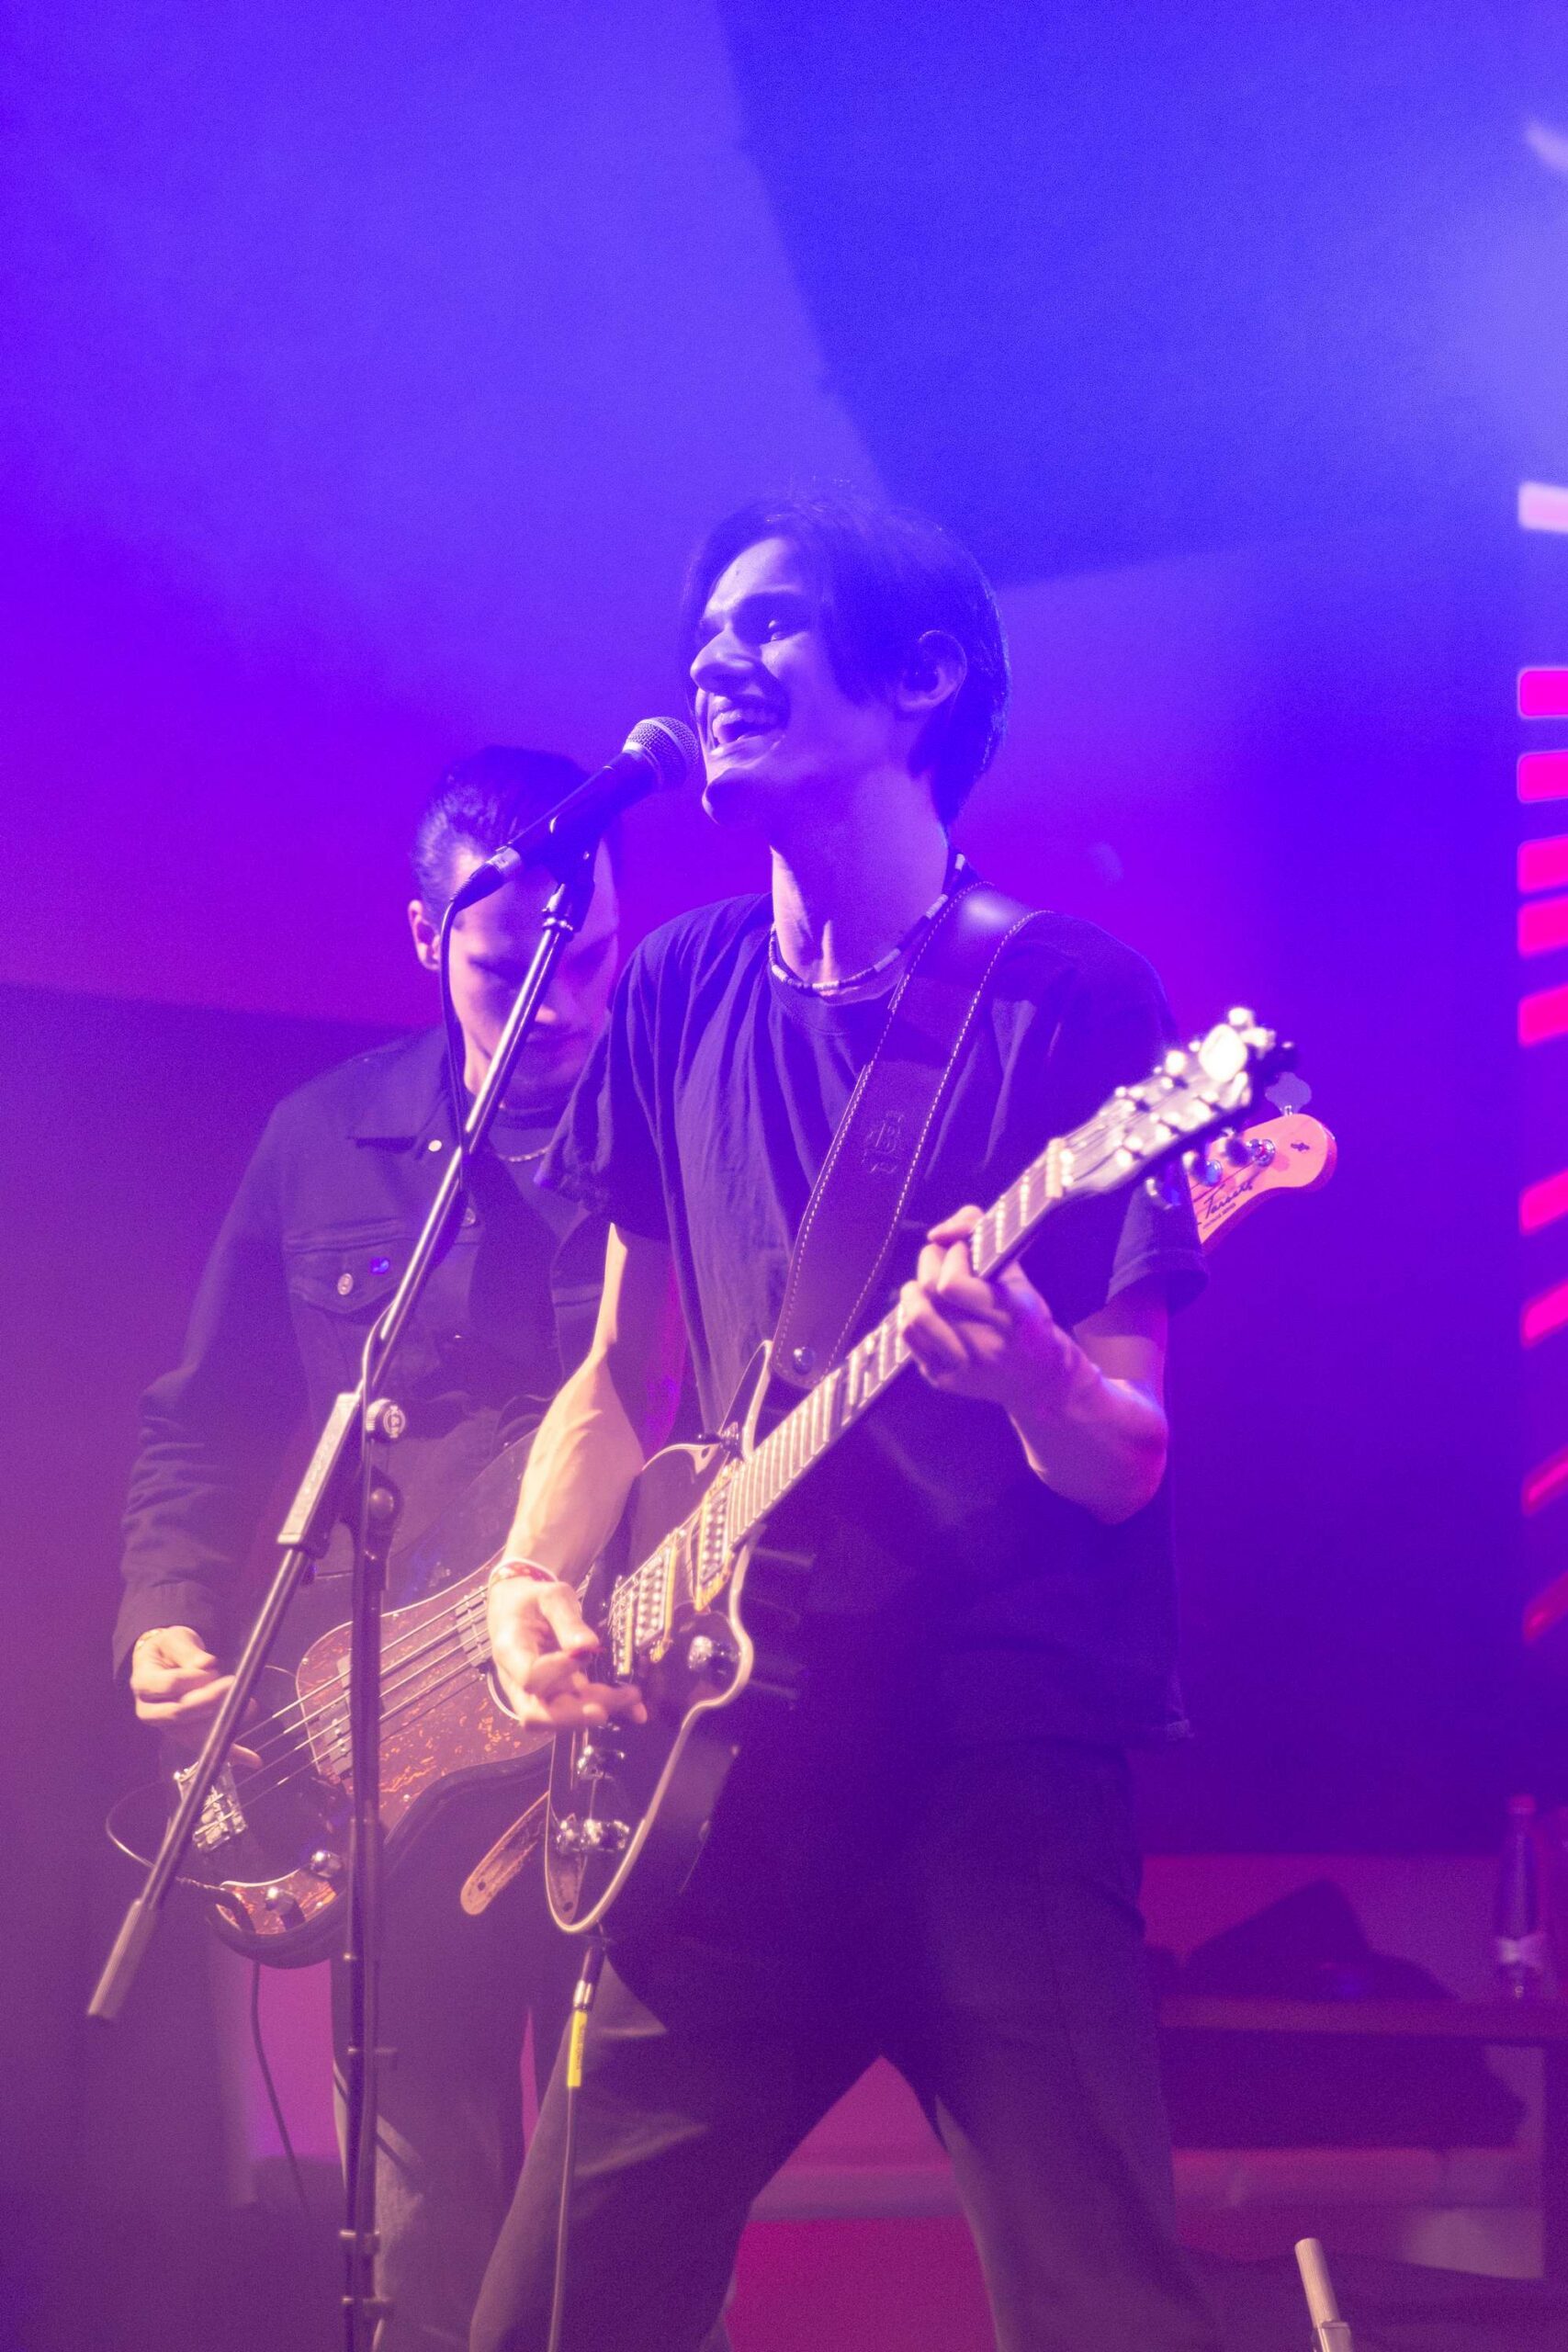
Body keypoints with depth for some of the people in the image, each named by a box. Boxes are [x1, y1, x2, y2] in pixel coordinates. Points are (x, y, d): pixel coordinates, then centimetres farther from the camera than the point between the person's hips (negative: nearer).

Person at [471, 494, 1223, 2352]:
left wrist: (1028, 1374, -28)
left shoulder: (1070, 1000, -3)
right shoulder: (678, 999, 12)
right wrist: (536, 1584, 0)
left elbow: (1126, 1465, -6)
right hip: (728, 1772, 5)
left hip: (1006, 1771, -5)